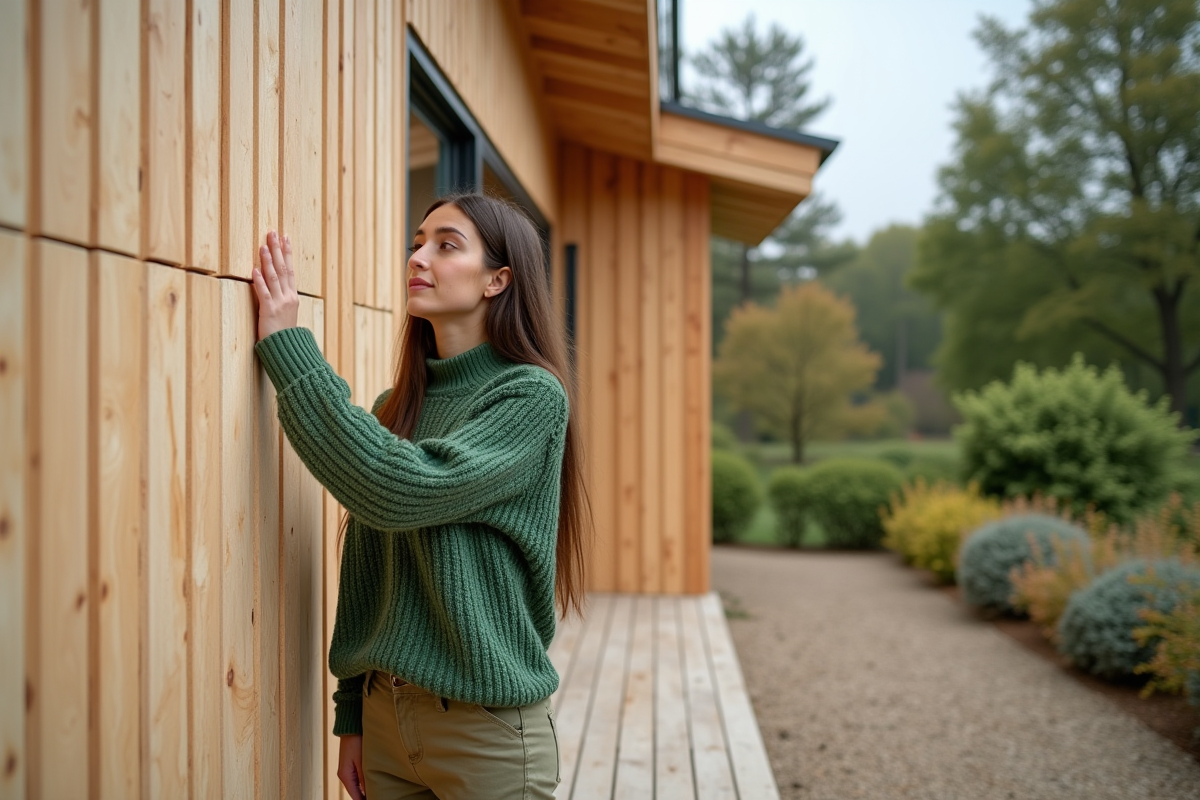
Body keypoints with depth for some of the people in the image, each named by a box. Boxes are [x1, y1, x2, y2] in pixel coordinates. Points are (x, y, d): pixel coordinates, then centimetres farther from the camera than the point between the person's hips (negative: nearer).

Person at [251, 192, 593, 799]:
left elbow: (403, 490, -26)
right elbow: (364, 574, 11)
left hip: (486, 723, -5)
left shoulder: (533, 396, -12)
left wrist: (288, 350, -22)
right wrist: (352, 715, 10)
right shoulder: (393, 409, 6)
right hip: (386, 710, 5)